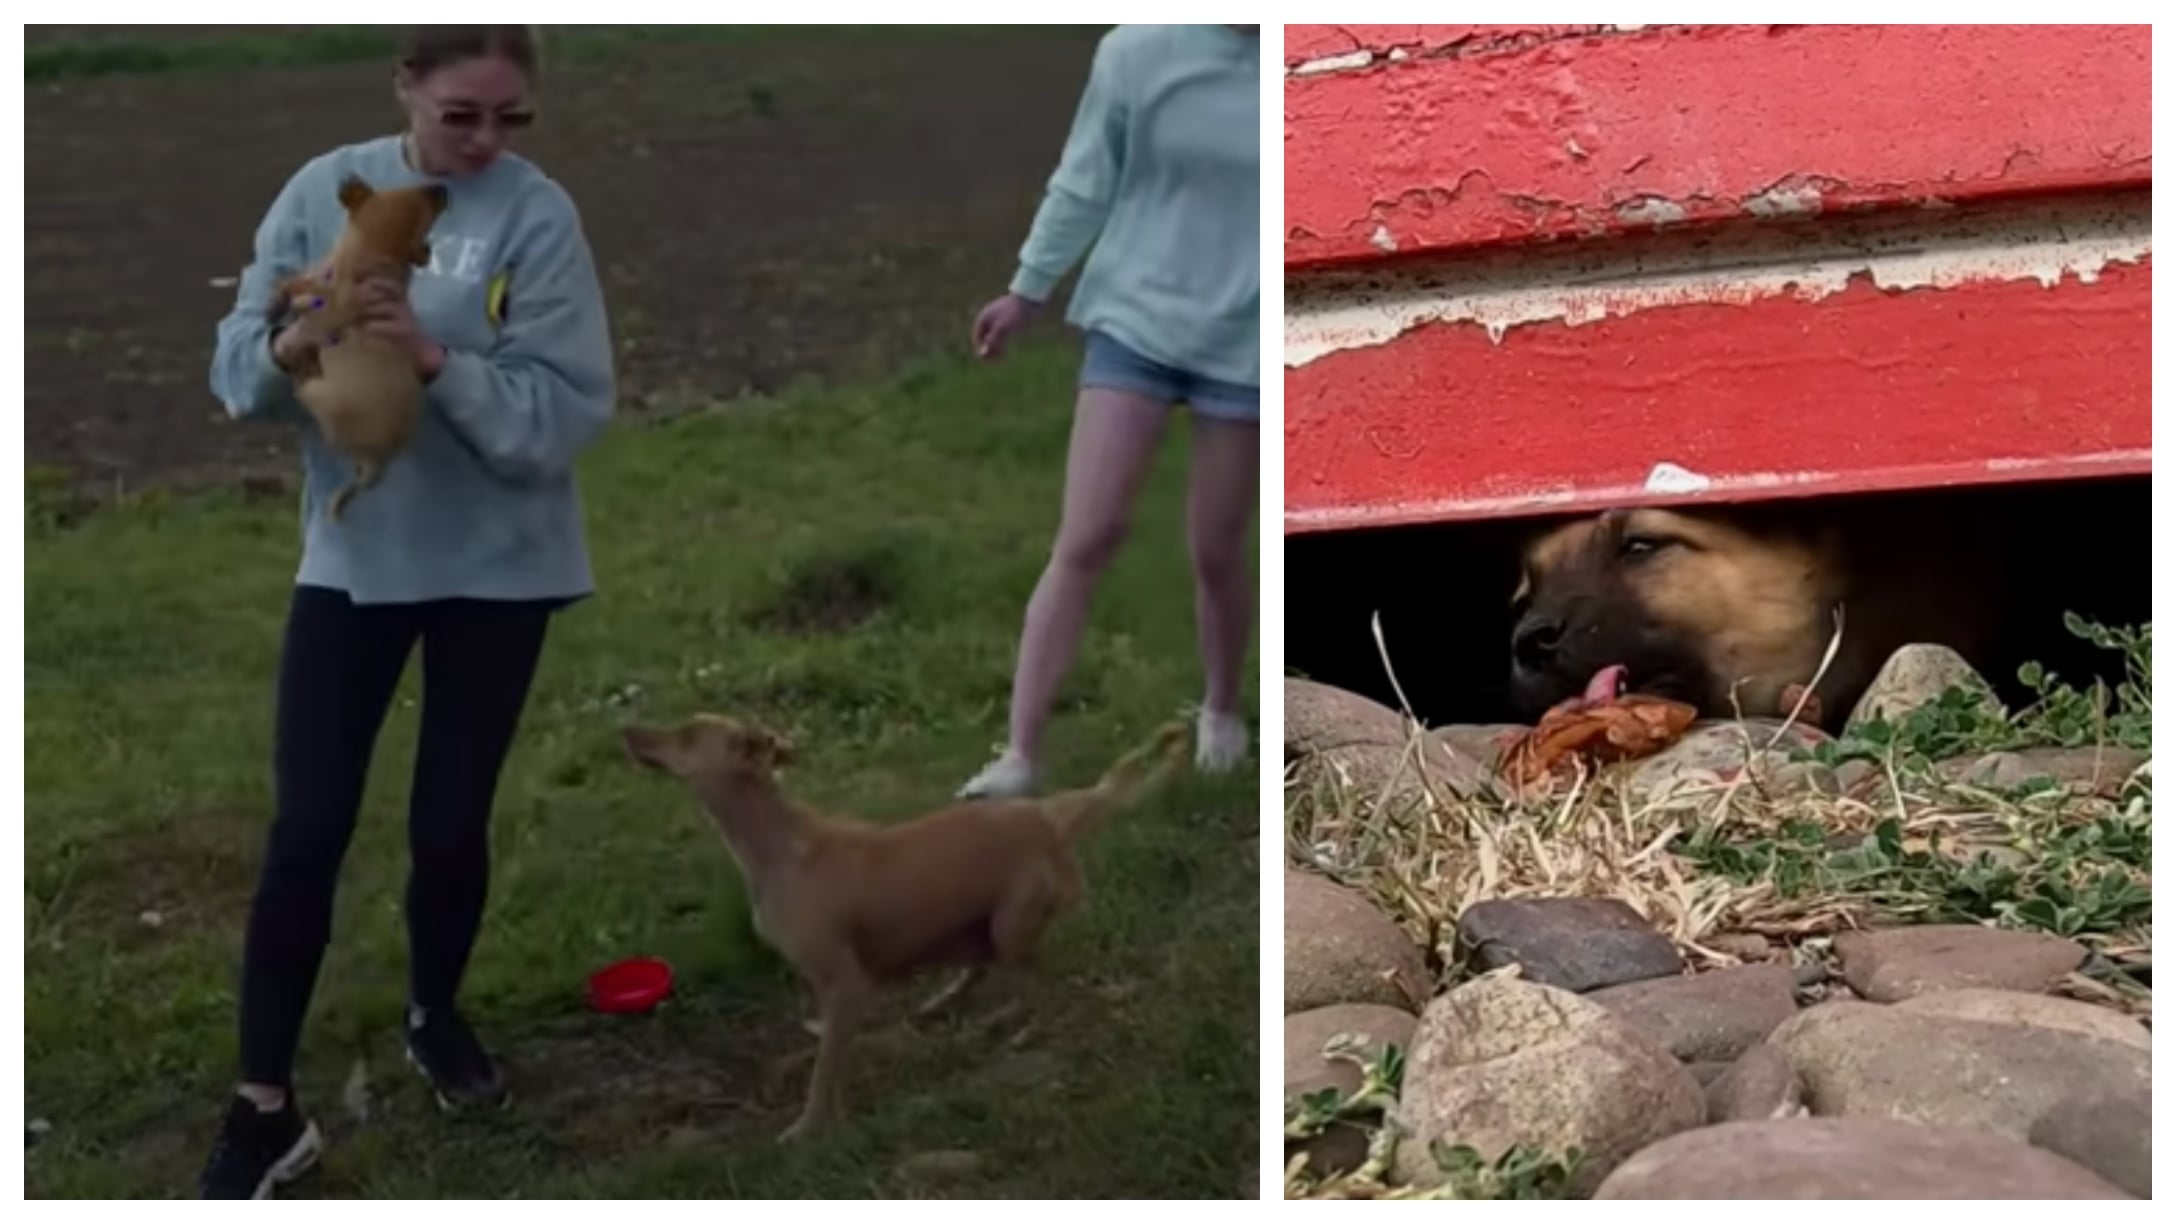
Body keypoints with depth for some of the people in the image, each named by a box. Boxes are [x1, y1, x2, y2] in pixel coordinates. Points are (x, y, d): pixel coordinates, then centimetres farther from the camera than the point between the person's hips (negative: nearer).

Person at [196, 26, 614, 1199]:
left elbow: (562, 413, -18)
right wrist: (287, 347, -24)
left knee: (451, 822, 12)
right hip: (351, 555, 2)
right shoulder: (324, 190, -3)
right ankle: (265, 1103, 11)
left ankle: (434, 1013, 39)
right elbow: (235, 367, -2)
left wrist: (437, 358, -31)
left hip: (496, 564, -1)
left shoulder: (538, 216, -11)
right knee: (305, 829, 0)